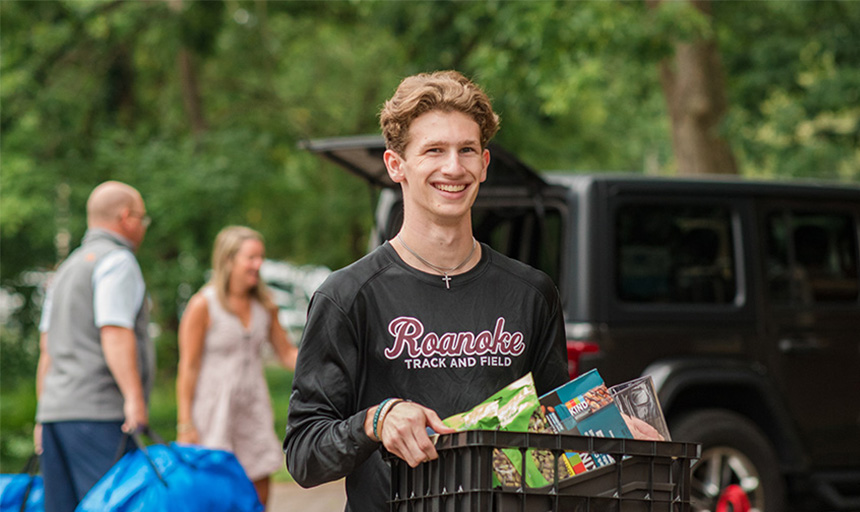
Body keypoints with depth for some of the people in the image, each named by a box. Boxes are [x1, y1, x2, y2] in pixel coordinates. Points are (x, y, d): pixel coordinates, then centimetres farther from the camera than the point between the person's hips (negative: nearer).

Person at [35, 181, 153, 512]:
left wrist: (43, 414, 23)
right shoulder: (117, 261, -3)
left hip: (55, 410, 9)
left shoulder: (67, 269, 24)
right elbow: (115, 333, -17)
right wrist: (135, 397, -23)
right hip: (99, 411, -9)